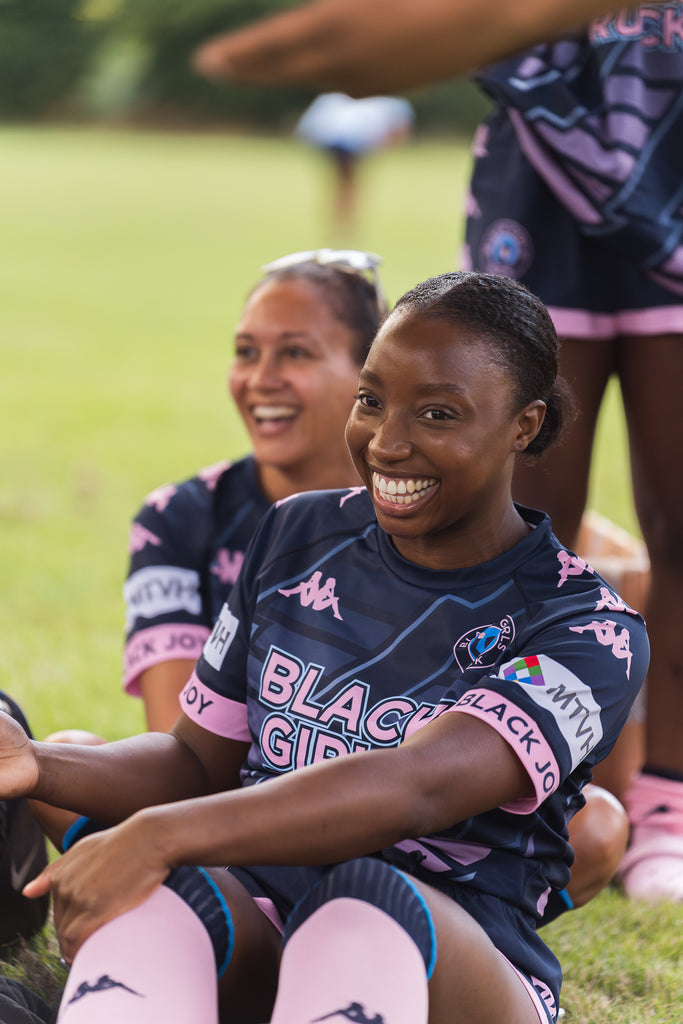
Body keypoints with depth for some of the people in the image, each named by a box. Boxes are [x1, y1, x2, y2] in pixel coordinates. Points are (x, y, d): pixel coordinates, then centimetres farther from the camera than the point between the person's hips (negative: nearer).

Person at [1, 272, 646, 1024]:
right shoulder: (299, 538, 14)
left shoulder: (588, 630, -5)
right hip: (248, 948, 4)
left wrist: (164, 833, -34)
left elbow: (419, 788, -22)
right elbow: (200, 760, 18)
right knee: (144, 896, -32)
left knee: (361, 904, -38)